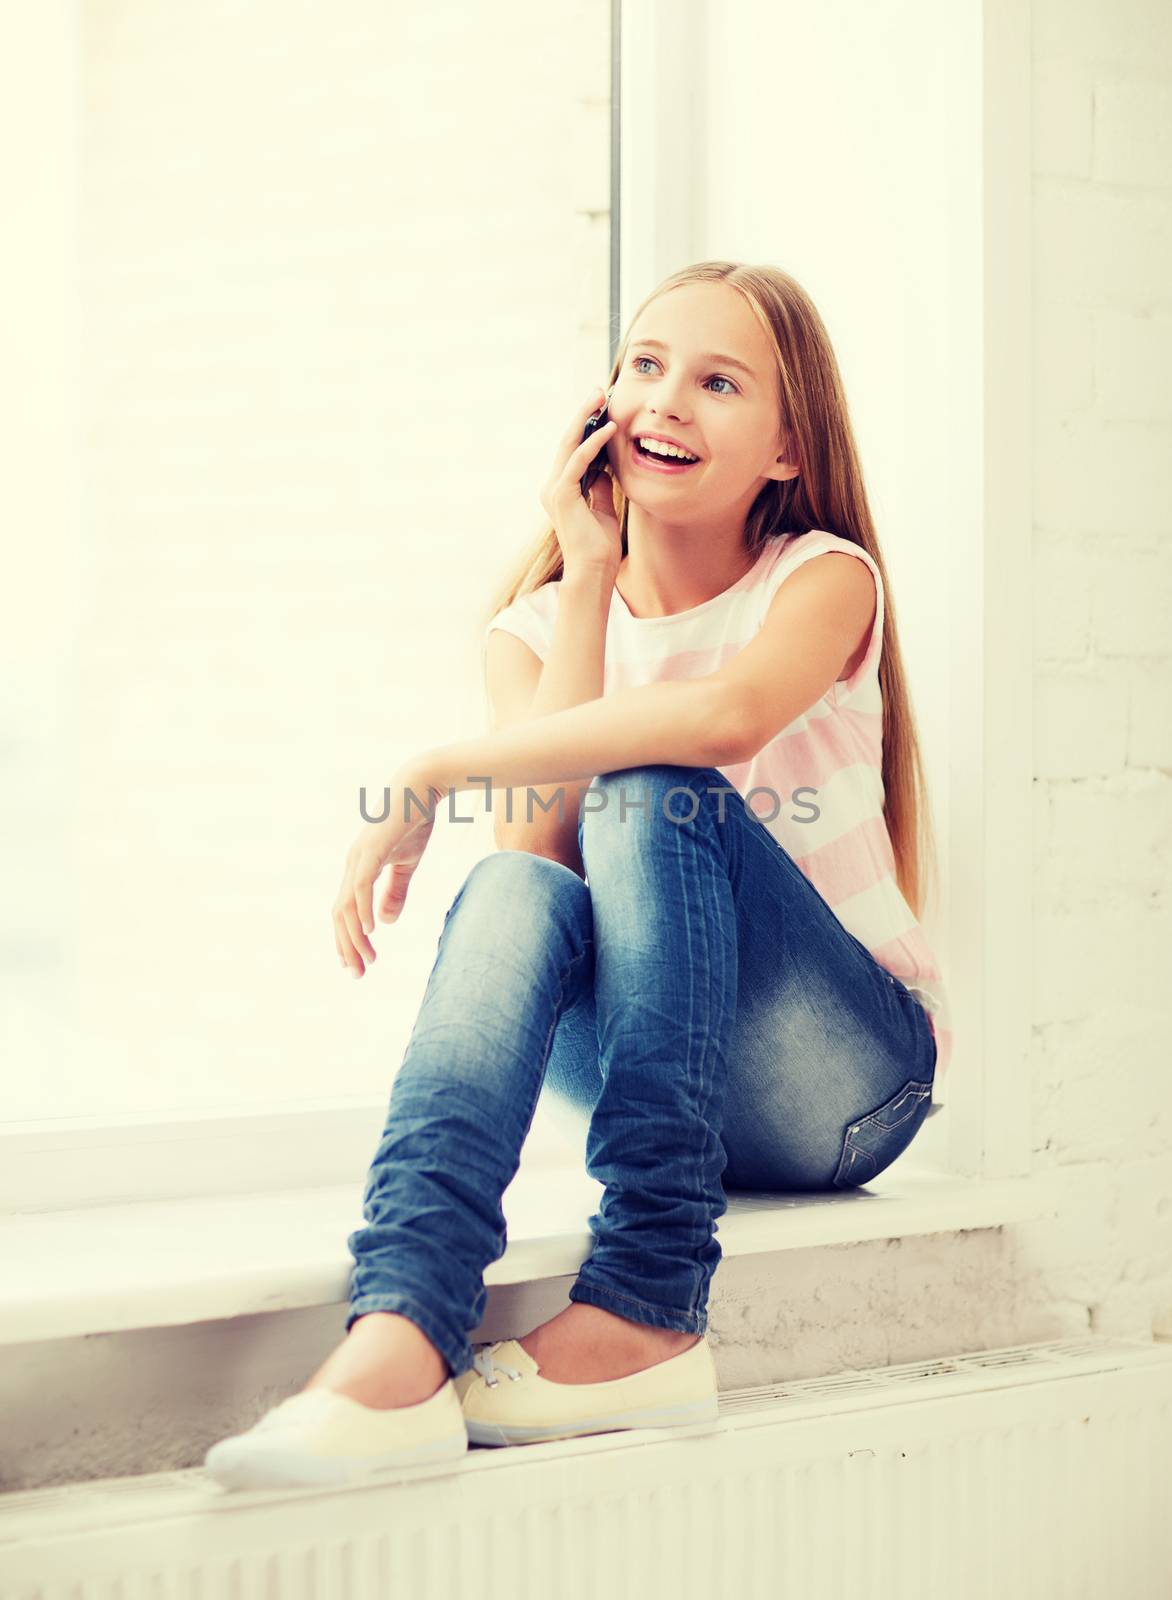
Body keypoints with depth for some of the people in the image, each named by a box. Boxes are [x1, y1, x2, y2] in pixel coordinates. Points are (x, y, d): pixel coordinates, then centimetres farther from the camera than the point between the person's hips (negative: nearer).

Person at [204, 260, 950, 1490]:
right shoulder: (538, 623, 5)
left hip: (846, 1083, -3)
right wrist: (588, 576, -12)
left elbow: (730, 712, -31)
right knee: (509, 890, -28)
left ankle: (644, 1311, -34)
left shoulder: (824, 578, -5)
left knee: (651, 792, -28)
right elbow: (540, 847, -15)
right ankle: (396, 1343, -48)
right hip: (646, 1063, 3)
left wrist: (435, 775, -29)